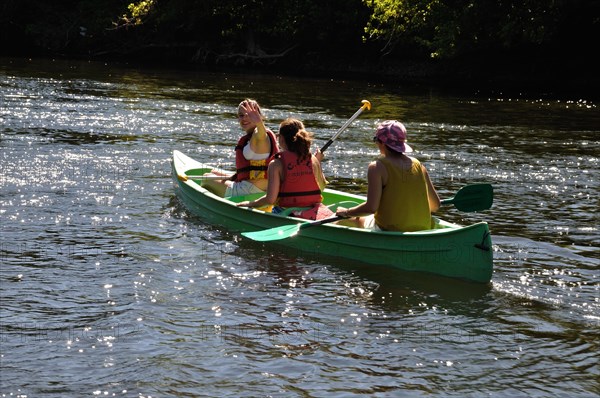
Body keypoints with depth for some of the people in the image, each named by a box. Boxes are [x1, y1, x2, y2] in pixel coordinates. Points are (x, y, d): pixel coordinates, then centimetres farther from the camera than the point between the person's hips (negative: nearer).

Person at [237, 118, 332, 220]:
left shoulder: (277, 164, -9)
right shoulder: (313, 160, 2)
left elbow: (270, 199, -13)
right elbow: (322, 186, 15)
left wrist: (250, 204, 3)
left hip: (288, 214, -4)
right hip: (313, 214, 4)